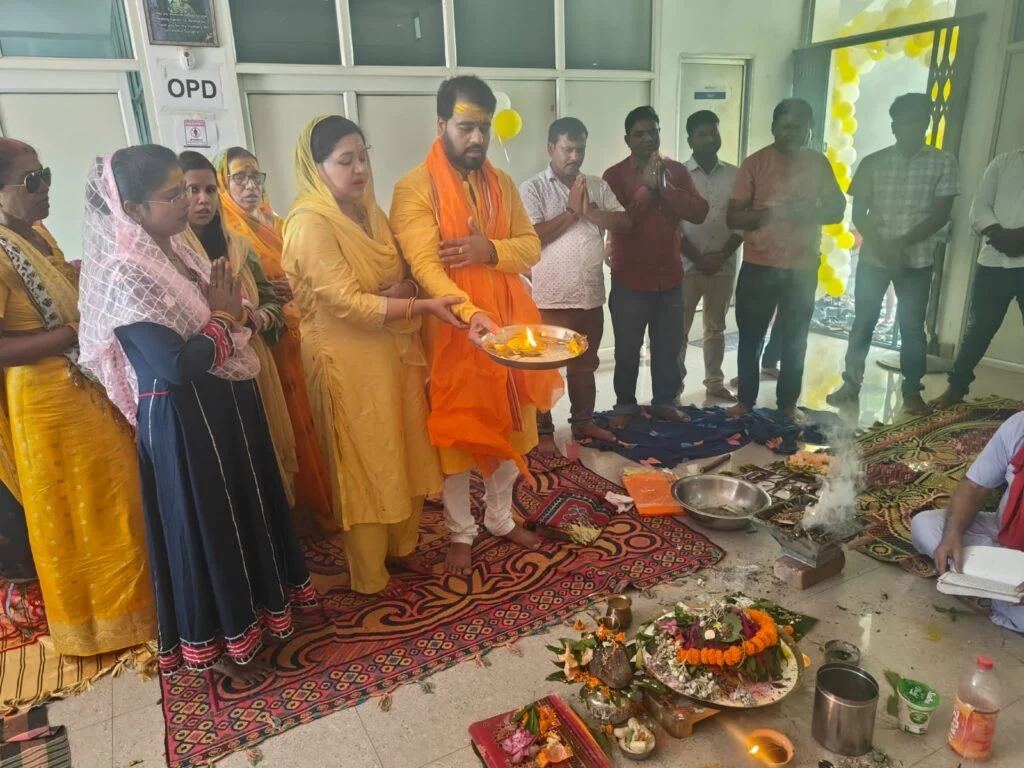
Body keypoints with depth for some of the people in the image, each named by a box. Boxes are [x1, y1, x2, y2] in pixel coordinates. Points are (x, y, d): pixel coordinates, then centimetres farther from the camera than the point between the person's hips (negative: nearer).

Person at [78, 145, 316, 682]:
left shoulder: (174, 248, 5)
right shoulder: (124, 273, -23)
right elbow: (175, 364, -28)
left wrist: (229, 307, -6)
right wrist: (224, 318, -15)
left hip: (223, 404, 9)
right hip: (183, 421, -9)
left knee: (244, 505, 21)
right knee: (205, 522, 6)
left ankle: (253, 603, 43)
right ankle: (216, 643, 27)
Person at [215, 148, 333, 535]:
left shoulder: (277, 225, 13)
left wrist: (296, 291, -4)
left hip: (295, 334, 6)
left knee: (307, 418, 10)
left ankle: (318, 499, 25)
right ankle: (297, 505, 19)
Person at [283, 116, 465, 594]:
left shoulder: (367, 211, 9)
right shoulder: (310, 223, -16)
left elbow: (399, 276, 15)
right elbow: (347, 303, -22)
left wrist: (404, 291, -9)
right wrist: (423, 306, -26)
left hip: (393, 352, 8)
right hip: (348, 361, -8)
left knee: (406, 456, 16)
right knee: (365, 466, 4)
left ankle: (399, 547, 36)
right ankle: (369, 576, 23)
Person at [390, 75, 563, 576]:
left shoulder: (501, 183, 8)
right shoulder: (415, 188, -11)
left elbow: (531, 247, 6)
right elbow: (424, 265, -23)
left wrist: (490, 249, -15)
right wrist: (471, 314, -38)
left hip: (507, 324, 6)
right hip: (452, 331, -5)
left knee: (507, 427, 15)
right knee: (457, 433, 7)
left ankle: (500, 518, 35)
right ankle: (460, 532, 26)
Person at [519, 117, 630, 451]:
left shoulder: (598, 186, 9)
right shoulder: (533, 188, -5)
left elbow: (625, 223, 0)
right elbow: (532, 236, -17)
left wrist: (589, 211, -14)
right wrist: (572, 211, -14)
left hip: (591, 296, 5)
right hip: (550, 298, -5)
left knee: (585, 363, 18)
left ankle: (583, 422, 34)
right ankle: (543, 431, 19)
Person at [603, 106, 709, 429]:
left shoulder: (676, 171, 6)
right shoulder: (615, 175, -5)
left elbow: (699, 212, -7)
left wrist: (664, 187, -16)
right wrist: (646, 187, -20)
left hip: (670, 276, 3)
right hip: (630, 279, -3)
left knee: (668, 346, 12)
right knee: (628, 348, 6)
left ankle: (665, 401, 28)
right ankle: (625, 404, 23)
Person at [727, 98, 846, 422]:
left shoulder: (818, 163, 5)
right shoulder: (755, 163, -5)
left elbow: (837, 209, 5)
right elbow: (733, 217, -9)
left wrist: (808, 213, -16)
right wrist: (772, 213, -26)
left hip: (803, 268, 3)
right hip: (759, 267, -2)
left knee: (795, 339, 11)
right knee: (750, 337, 7)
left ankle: (788, 403, 25)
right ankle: (745, 400, 21)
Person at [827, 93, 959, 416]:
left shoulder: (944, 163, -1)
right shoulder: (873, 162, 1)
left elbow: (940, 215, -6)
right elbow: (859, 214, -2)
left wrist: (902, 244, -18)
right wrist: (881, 246, -16)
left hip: (918, 259, -1)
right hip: (873, 257, 1)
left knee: (912, 326, 4)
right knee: (863, 322, 6)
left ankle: (912, 392, 15)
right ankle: (851, 384, 17)